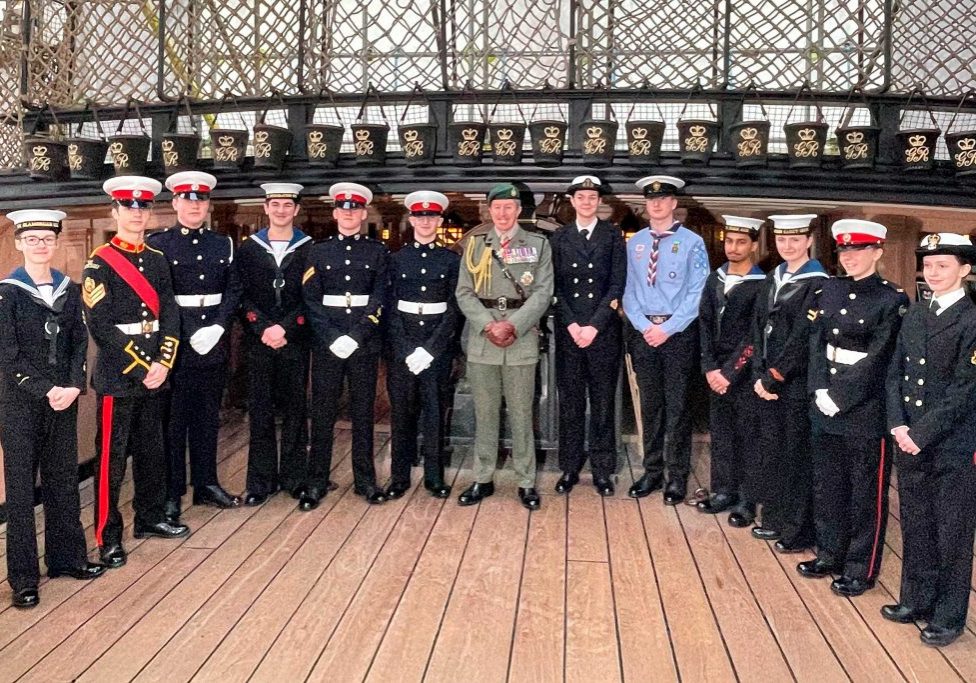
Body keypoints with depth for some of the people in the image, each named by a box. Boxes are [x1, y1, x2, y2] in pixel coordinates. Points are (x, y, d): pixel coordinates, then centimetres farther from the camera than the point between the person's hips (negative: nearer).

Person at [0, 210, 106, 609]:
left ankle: (67, 557, 25)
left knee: (63, 479, 11)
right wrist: (46, 391, -16)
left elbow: (79, 344, 5)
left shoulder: (69, 290, 7)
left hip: (65, 400, 4)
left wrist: (73, 387, -9)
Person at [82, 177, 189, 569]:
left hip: (154, 374, 6)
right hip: (117, 376, -6)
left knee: (152, 451, 15)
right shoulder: (99, 263, -9)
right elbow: (101, 327, -16)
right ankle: (108, 537, 13)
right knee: (111, 457, 2)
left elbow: (170, 315, 5)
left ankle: (150, 518, 30)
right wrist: (142, 368, -16)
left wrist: (163, 364, -8)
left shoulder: (157, 260, 9)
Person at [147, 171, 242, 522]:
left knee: (208, 418, 13)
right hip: (173, 345, -4)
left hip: (213, 344, 4)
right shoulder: (156, 243, -2)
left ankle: (206, 484, 24)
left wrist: (219, 326, -10)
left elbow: (233, 290, 6)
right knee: (173, 420, 3)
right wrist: (176, 336, -15)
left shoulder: (223, 244, 9)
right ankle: (171, 493, 13)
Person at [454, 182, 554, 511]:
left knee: (521, 415, 3)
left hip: (522, 339, -2)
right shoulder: (474, 246, 11)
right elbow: (464, 293, 5)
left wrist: (512, 326, -14)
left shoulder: (539, 245, 5)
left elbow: (542, 293, -3)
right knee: (484, 414, 8)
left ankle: (526, 483, 13)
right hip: (481, 339, 2)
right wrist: (488, 326, -10)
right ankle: (483, 479, 19)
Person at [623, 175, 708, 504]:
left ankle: (677, 476, 15)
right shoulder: (635, 243, 7)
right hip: (643, 331, 3)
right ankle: (652, 471, 23)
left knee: (677, 405, 4)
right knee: (650, 403, 11)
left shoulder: (692, 242, -4)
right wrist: (645, 326, -8)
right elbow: (629, 290, 5)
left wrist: (668, 328, -14)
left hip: (679, 331, -3)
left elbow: (696, 293, -8)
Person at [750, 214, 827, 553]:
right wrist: (759, 375, -2)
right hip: (769, 379, 7)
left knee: (797, 454, 2)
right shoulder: (773, 279, 11)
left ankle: (799, 531, 14)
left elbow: (803, 338, -15)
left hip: (798, 382, -7)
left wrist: (774, 376, -14)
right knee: (770, 449, 13)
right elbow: (759, 328, 7)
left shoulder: (817, 283, -10)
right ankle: (774, 520, 27)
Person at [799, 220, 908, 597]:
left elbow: (877, 359, -14)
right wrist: (820, 390, -7)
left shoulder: (893, 299, -9)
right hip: (825, 406, 6)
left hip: (865, 410, -5)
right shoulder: (829, 289, 8)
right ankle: (830, 554, 31)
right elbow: (817, 343, 4)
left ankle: (861, 569, 19)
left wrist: (840, 398, -16)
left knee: (865, 492, 7)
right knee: (827, 486, 15)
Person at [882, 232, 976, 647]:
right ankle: (916, 600, 31)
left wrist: (922, 433, -15)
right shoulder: (914, 315, 9)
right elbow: (895, 374, 8)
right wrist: (898, 426, -4)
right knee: (915, 528, 15)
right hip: (910, 441, 5)